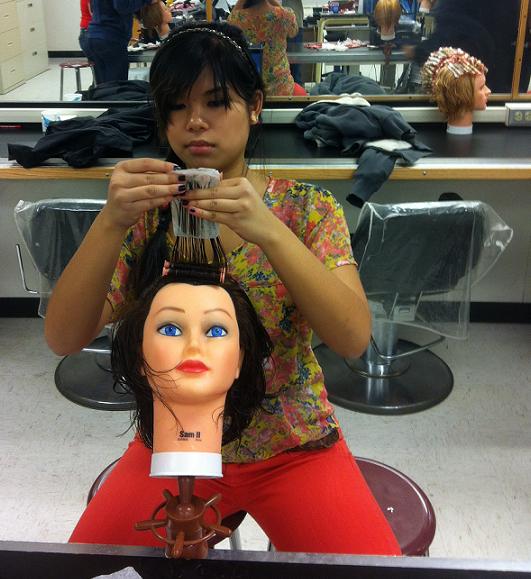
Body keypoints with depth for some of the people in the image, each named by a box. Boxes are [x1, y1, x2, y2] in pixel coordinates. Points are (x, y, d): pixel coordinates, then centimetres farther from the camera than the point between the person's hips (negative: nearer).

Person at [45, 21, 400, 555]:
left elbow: (354, 338, -21)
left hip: (295, 451, 0)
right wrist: (110, 222, -30)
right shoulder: (145, 214, -5)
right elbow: (63, 339, -15)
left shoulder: (307, 208, -8)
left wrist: (269, 231, -34)